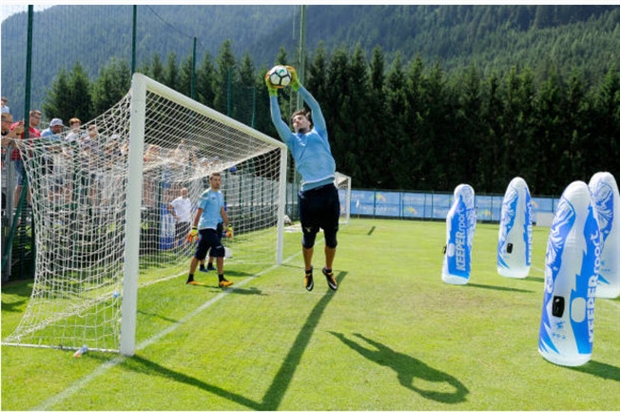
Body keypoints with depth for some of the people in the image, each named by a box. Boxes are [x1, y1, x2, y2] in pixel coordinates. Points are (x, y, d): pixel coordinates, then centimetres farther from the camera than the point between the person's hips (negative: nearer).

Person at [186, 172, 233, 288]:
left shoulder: (220, 195, 15)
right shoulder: (206, 195, -8)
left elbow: (222, 212, 23)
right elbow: (199, 212, -11)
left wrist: (228, 226, 21)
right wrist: (194, 228, -15)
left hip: (213, 228, 8)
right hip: (206, 227, -8)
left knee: (199, 254, 12)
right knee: (220, 250, -14)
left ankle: (190, 279, 20)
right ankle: (221, 280, -11)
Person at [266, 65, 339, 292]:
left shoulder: (319, 133, 16)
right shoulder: (293, 140, 16)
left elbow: (315, 106, 7)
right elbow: (277, 120, 6)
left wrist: (297, 85, 3)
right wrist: (272, 93, 2)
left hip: (329, 190, 0)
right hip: (309, 193, 0)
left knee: (331, 237, 7)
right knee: (309, 238, 7)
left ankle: (328, 270, 29)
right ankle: (308, 271, 30)